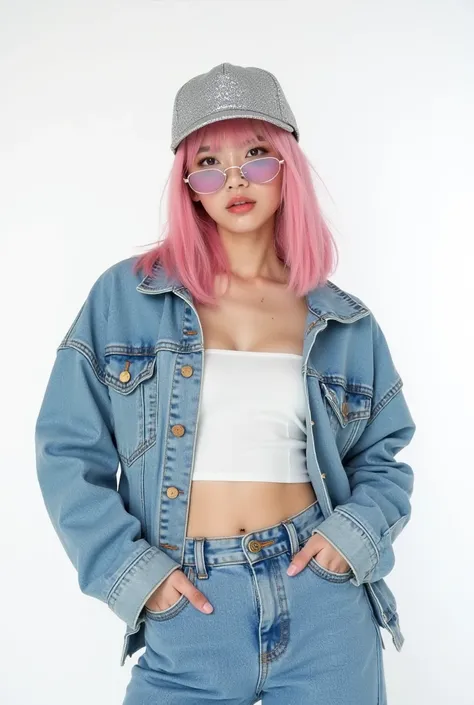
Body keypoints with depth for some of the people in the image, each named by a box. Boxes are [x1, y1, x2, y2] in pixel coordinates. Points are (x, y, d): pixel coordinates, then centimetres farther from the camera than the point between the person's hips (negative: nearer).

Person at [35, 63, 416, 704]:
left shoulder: (342, 321, 3)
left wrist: (355, 533, -5)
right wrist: (129, 568, -10)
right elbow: (68, 450, -1)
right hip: (186, 614, -1)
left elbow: (384, 452, 12)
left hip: (322, 604, 2)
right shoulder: (125, 296, -2)